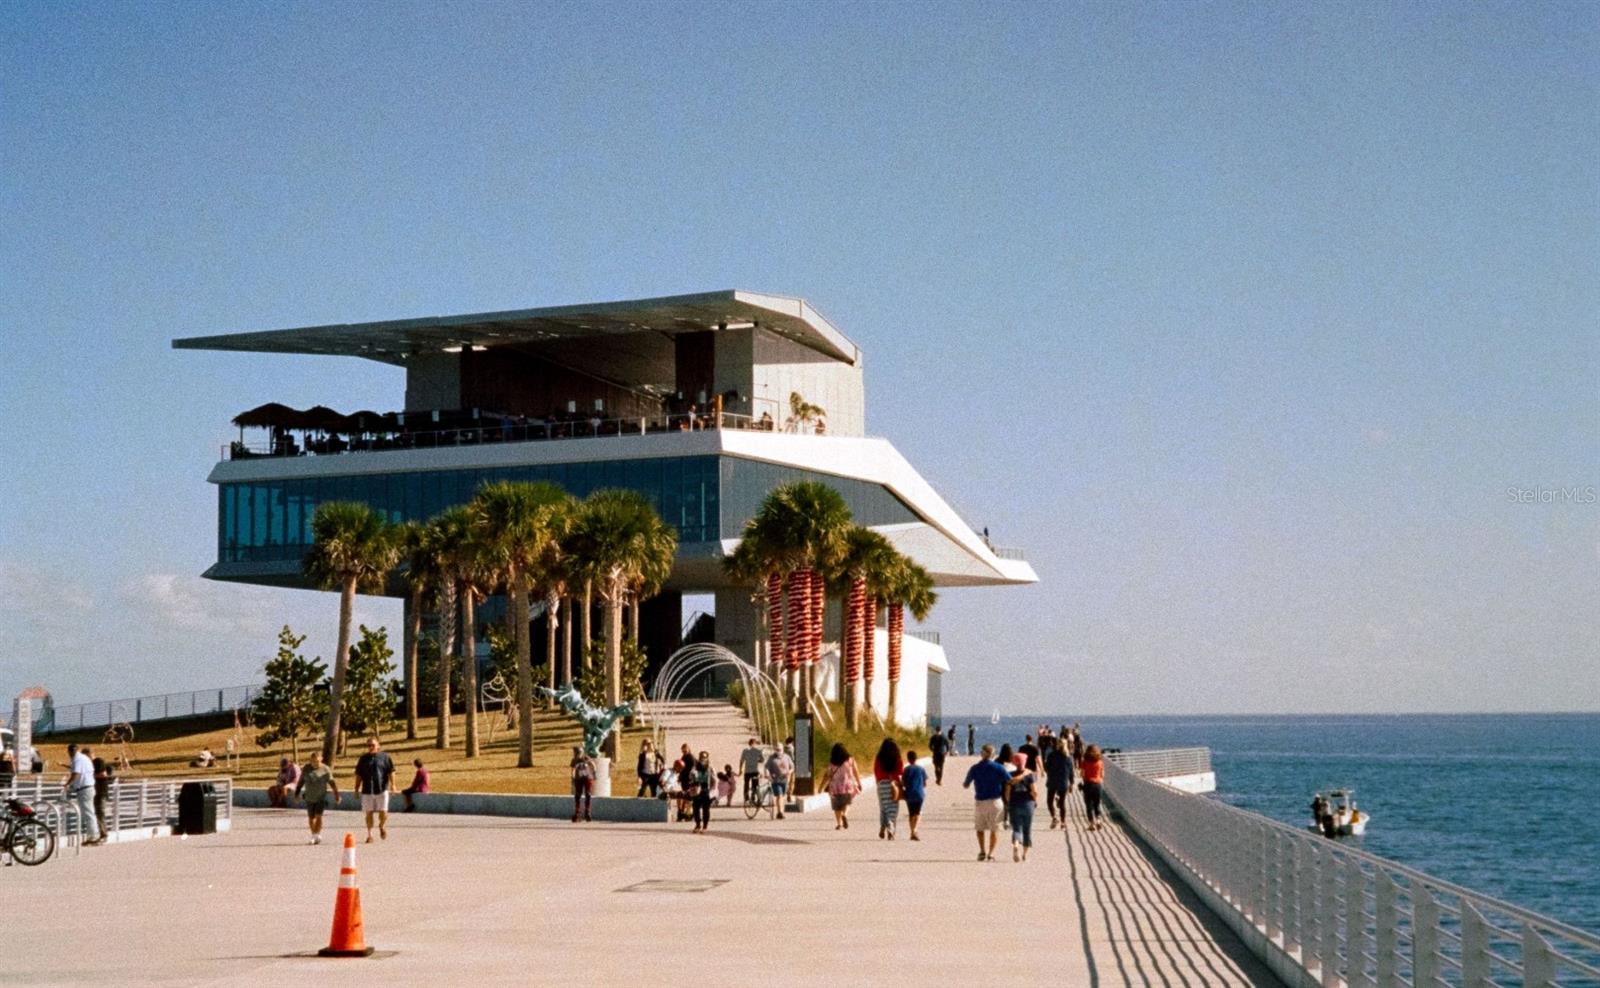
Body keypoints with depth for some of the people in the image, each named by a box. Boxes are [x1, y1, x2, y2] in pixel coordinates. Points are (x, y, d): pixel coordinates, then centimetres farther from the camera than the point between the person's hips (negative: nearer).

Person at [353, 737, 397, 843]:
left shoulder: (385, 757, 3)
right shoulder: (363, 759, 9)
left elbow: (391, 772, 2)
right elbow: (358, 775, 12)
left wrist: (392, 784, -7)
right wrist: (357, 788, 9)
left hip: (382, 789, -2)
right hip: (367, 790, 2)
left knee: (383, 811, -2)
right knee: (369, 813, 3)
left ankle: (382, 826, 28)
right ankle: (369, 835, 11)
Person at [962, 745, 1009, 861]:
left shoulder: (974, 769, -2)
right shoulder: (998, 767, -7)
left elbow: (966, 785, 7)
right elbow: (1011, 781, -9)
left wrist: (964, 784, 31)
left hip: (980, 802, 1)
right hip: (995, 801, -1)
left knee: (980, 827, 19)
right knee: (994, 829, 8)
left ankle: (982, 851, 6)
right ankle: (991, 853, -3)